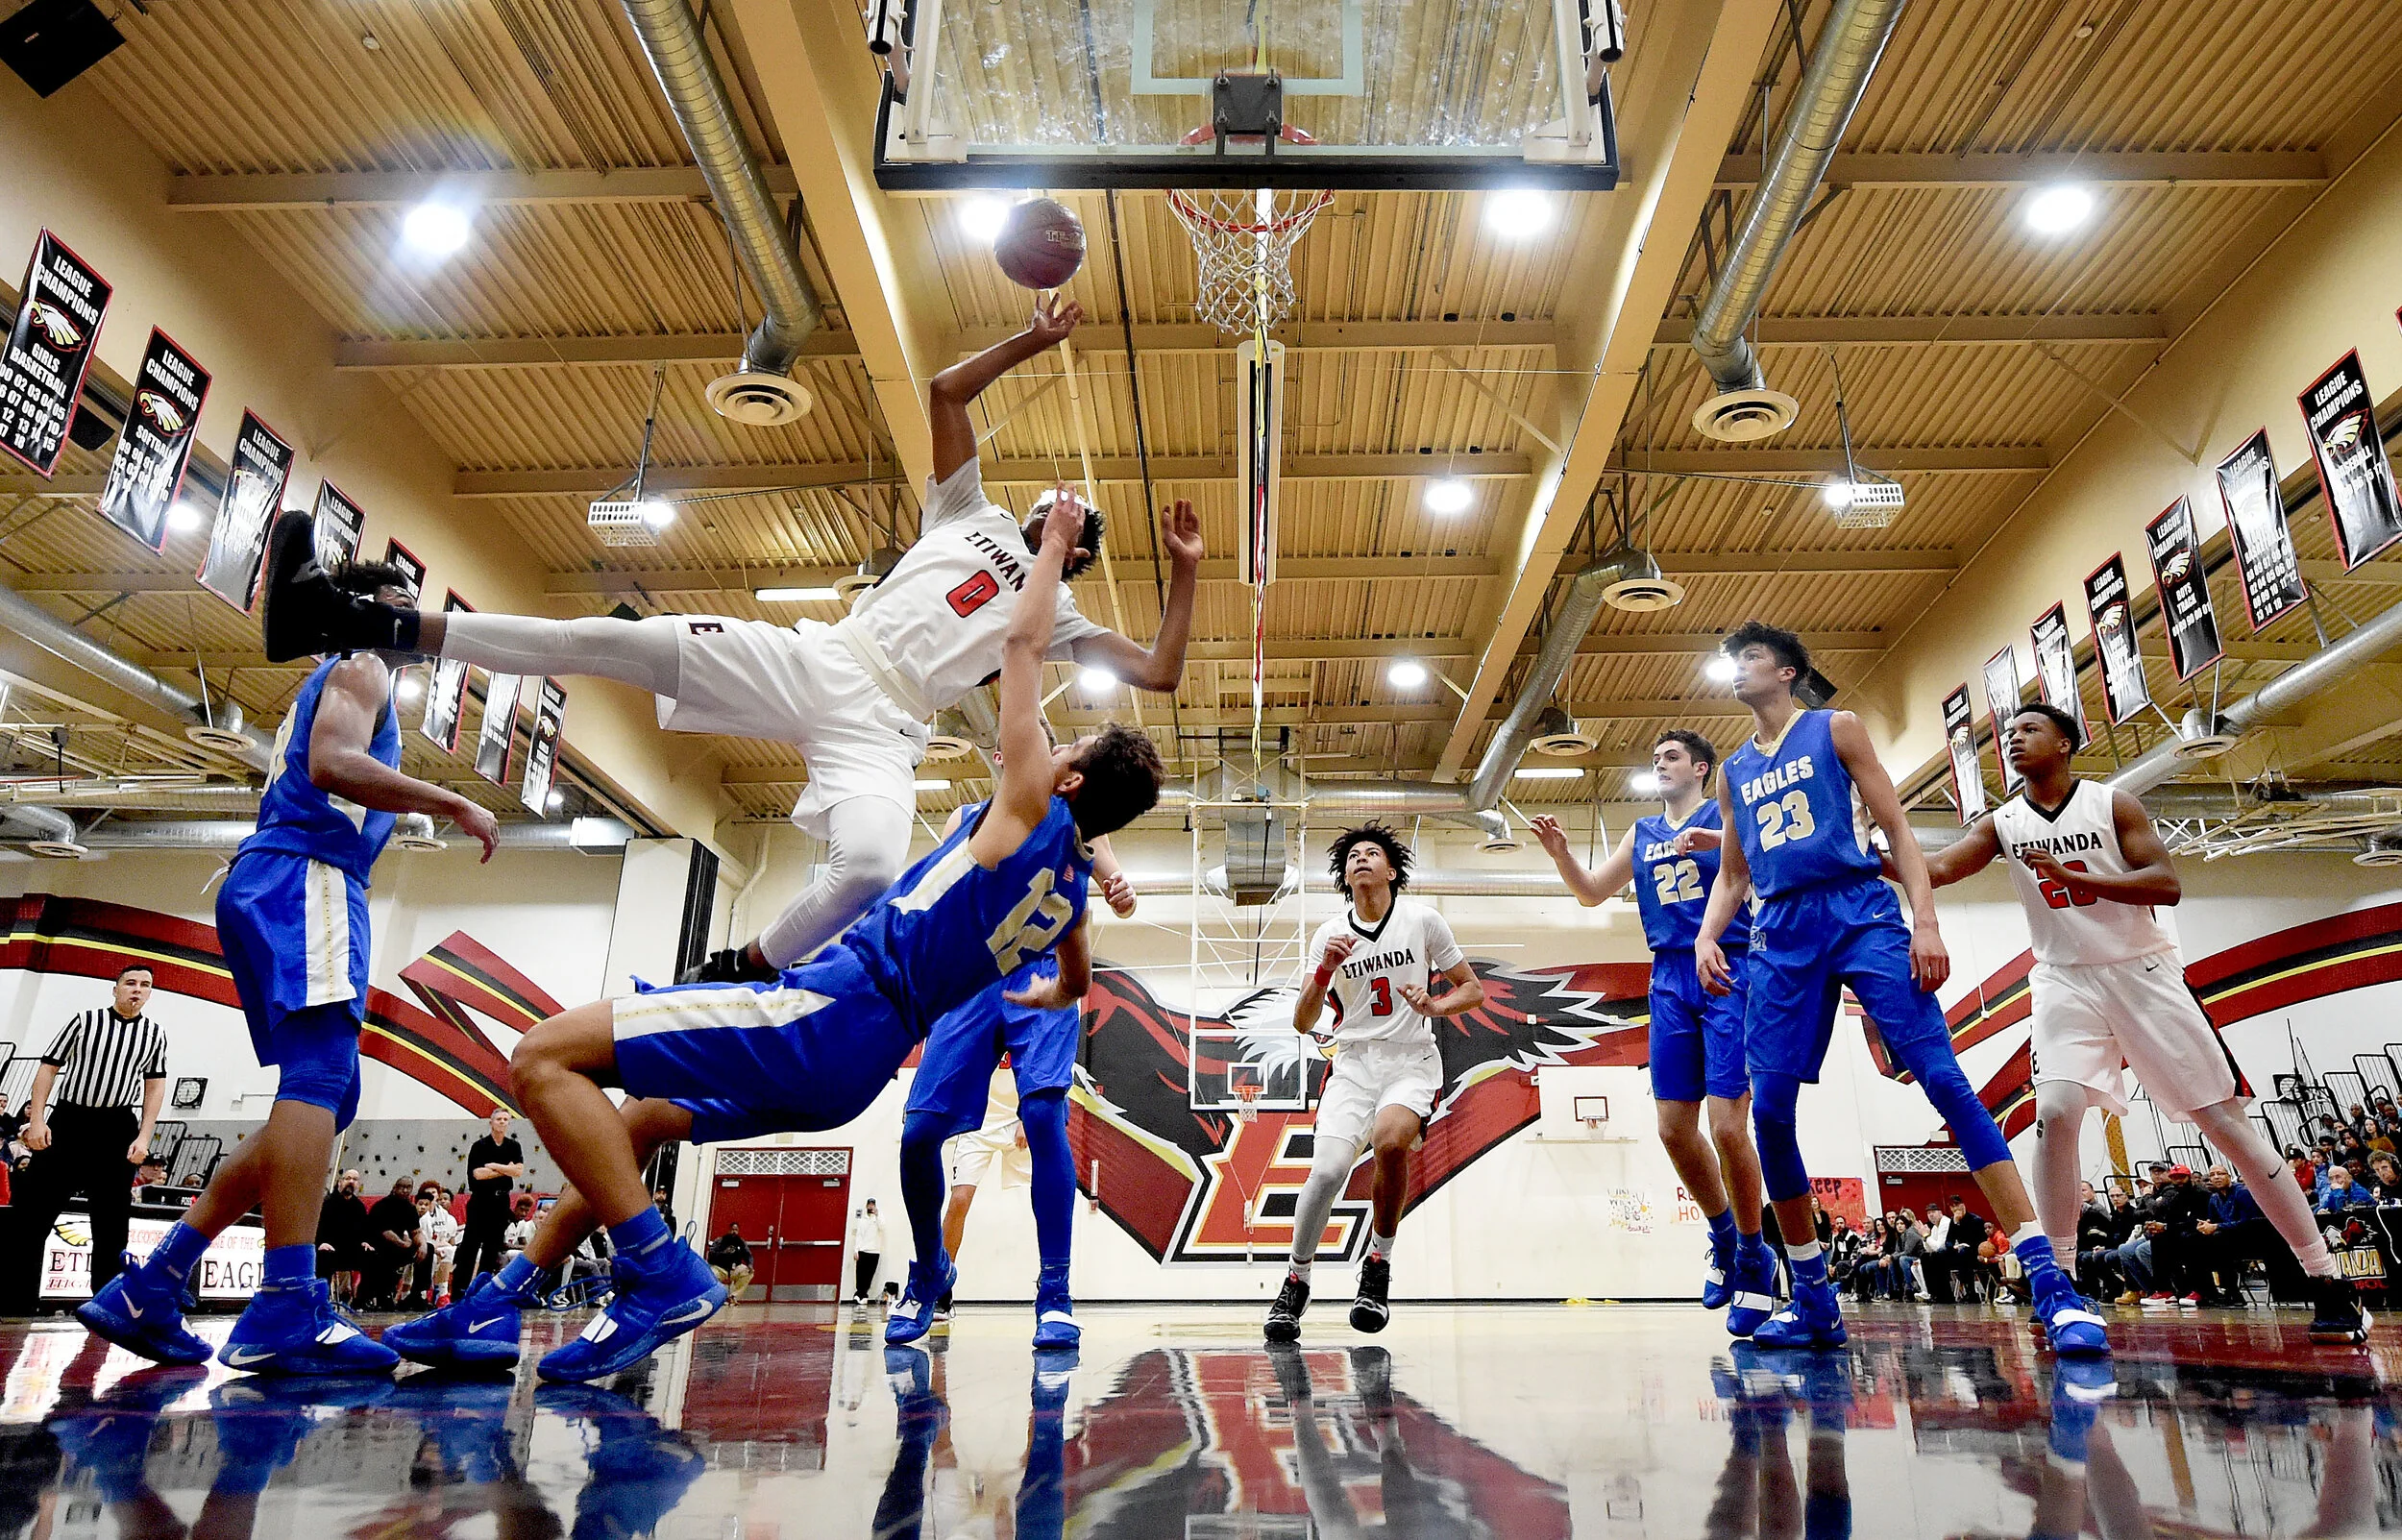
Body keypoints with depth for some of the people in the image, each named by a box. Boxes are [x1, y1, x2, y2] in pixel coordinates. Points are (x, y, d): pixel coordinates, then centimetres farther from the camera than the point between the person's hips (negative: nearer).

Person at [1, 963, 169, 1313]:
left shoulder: (155, 1033, 6)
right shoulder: (84, 1020, 2)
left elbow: (155, 1087, 7)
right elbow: (48, 1068, 3)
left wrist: (143, 1138, -1)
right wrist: (37, 1120, -7)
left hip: (118, 1130, 1)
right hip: (67, 1120, -1)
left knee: (112, 1222, 4)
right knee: (31, 1209, -2)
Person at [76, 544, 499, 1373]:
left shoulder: (328, 683, 32)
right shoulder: (362, 666, 3)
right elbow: (332, 765, -17)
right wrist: (453, 803, -15)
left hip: (276, 889, 10)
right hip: (305, 879, -10)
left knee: (321, 1099, 7)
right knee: (318, 1079, -21)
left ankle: (150, 1288, 6)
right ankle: (285, 1313, -29)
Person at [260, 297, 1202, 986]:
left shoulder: (1054, 613, 19)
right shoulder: (973, 516, 24)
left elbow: (1158, 672, 10)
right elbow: (944, 390, 21)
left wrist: (1184, 571, 11)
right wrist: (1035, 342, 21)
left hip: (879, 731, -2)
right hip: (817, 660, 2)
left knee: (872, 866, -34)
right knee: (611, 639, -15)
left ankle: (740, 973, -7)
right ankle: (355, 625, -13)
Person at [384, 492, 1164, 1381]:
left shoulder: (1029, 813, -8)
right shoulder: (1071, 885, 14)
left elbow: (1024, 645, 1)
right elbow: (1076, 983, 35)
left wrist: (1055, 543, 15)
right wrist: (1033, 1000, 56)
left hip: (828, 1019, -10)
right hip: (854, 1065, 10)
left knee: (544, 1057, -11)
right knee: (639, 1119, 26)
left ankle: (662, 1276, -13)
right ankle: (498, 1305, 26)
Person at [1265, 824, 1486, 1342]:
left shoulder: (1422, 919, 0)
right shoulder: (1329, 935, 4)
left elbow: (1473, 989, 7)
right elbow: (1302, 1023, 2)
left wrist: (1435, 1004, -14)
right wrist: (1324, 972, -14)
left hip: (1412, 1061, -1)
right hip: (1354, 1061, 2)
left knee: (1389, 1142, -32)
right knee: (1326, 1169, -19)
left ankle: (1378, 1266, -9)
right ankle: (1295, 1283, 5)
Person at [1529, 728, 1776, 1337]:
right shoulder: (1643, 832, 19)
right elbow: (1591, 892, 18)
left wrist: (1710, 839, -27)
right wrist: (1560, 852, 0)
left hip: (1729, 973, -5)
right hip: (1669, 981, 5)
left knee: (1727, 1126, -11)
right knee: (1674, 1128, 4)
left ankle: (1754, 1256, 9)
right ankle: (1723, 1234, 27)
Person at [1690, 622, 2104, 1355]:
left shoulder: (1835, 729, 9)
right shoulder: (1733, 771, 20)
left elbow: (1898, 831, 3)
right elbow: (1732, 873, 22)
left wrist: (1926, 920, -9)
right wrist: (1706, 936, 4)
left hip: (1859, 915, -4)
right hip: (1782, 936, 4)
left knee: (1945, 1081, -15)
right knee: (1769, 1109, -4)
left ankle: (2049, 1283, -11)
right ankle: (1813, 1300, 9)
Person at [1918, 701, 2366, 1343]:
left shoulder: (2114, 805, -5)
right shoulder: (2002, 823, 3)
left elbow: (2167, 885, -13)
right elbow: (1937, 868, -6)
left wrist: (2073, 876, -24)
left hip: (2143, 972, -1)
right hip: (2067, 982, 1)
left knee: (2224, 1117, 0)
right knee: (2055, 1111, -19)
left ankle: (2328, 1282, 10)